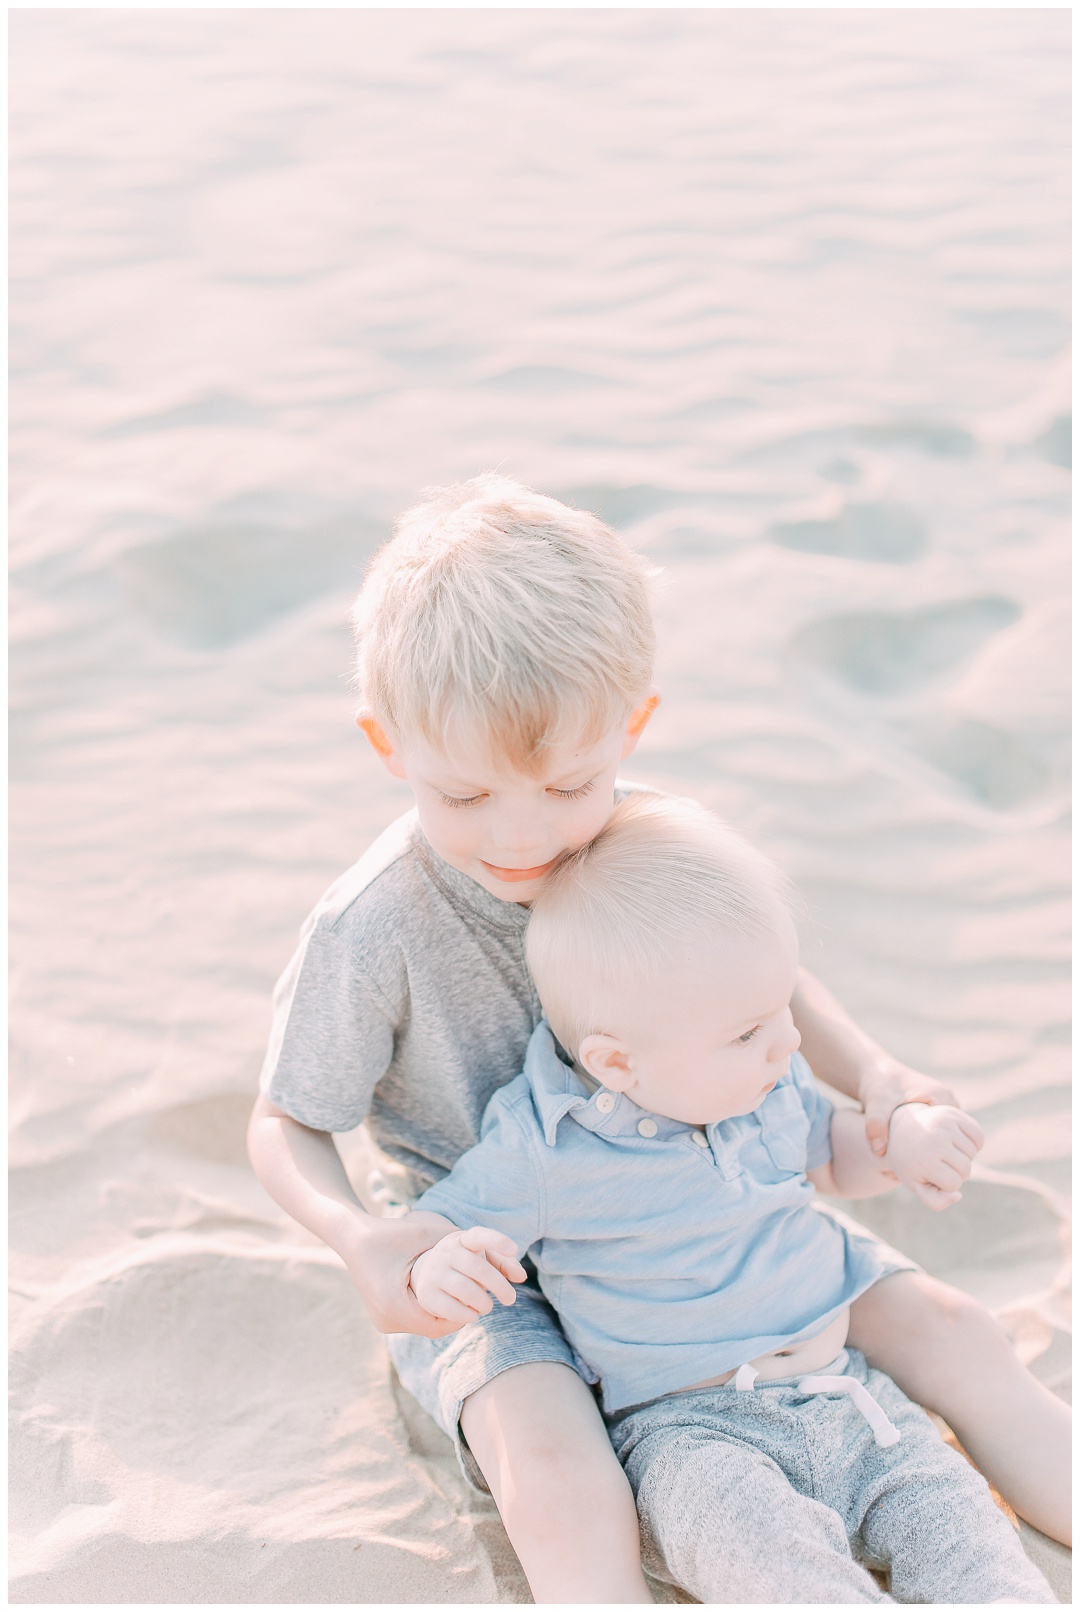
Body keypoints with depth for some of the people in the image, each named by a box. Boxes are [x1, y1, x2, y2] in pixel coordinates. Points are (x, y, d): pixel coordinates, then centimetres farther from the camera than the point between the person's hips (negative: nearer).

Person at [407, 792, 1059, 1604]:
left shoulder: (764, 1079, 4)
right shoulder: (544, 1150, -15)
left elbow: (828, 1150, 23)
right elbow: (427, 1232, -9)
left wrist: (898, 1138, 1)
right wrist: (438, 1270, -34)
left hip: (844, 1386, 6)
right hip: (689, 1428, -6)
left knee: (949, 1506, -16)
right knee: (750, 1536, -35)